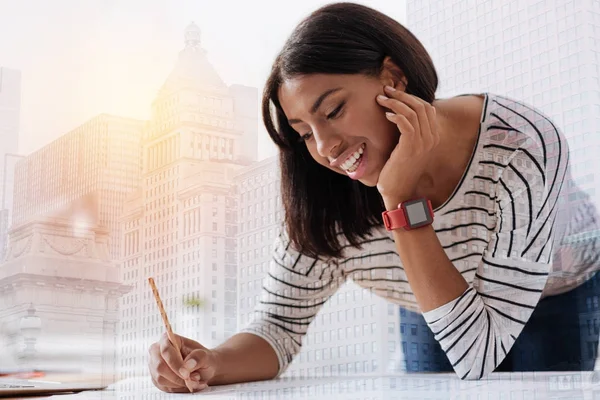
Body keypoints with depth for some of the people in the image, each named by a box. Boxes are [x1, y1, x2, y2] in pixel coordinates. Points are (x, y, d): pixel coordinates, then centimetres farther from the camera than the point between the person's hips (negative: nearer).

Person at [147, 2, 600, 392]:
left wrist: (402, 202, -45)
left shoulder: (522, 148, -40)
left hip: (563, 299, -2)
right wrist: (211, 364, -43)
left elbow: (478, 357, -38)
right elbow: (280, 325, -21)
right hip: (432, 319, 2)